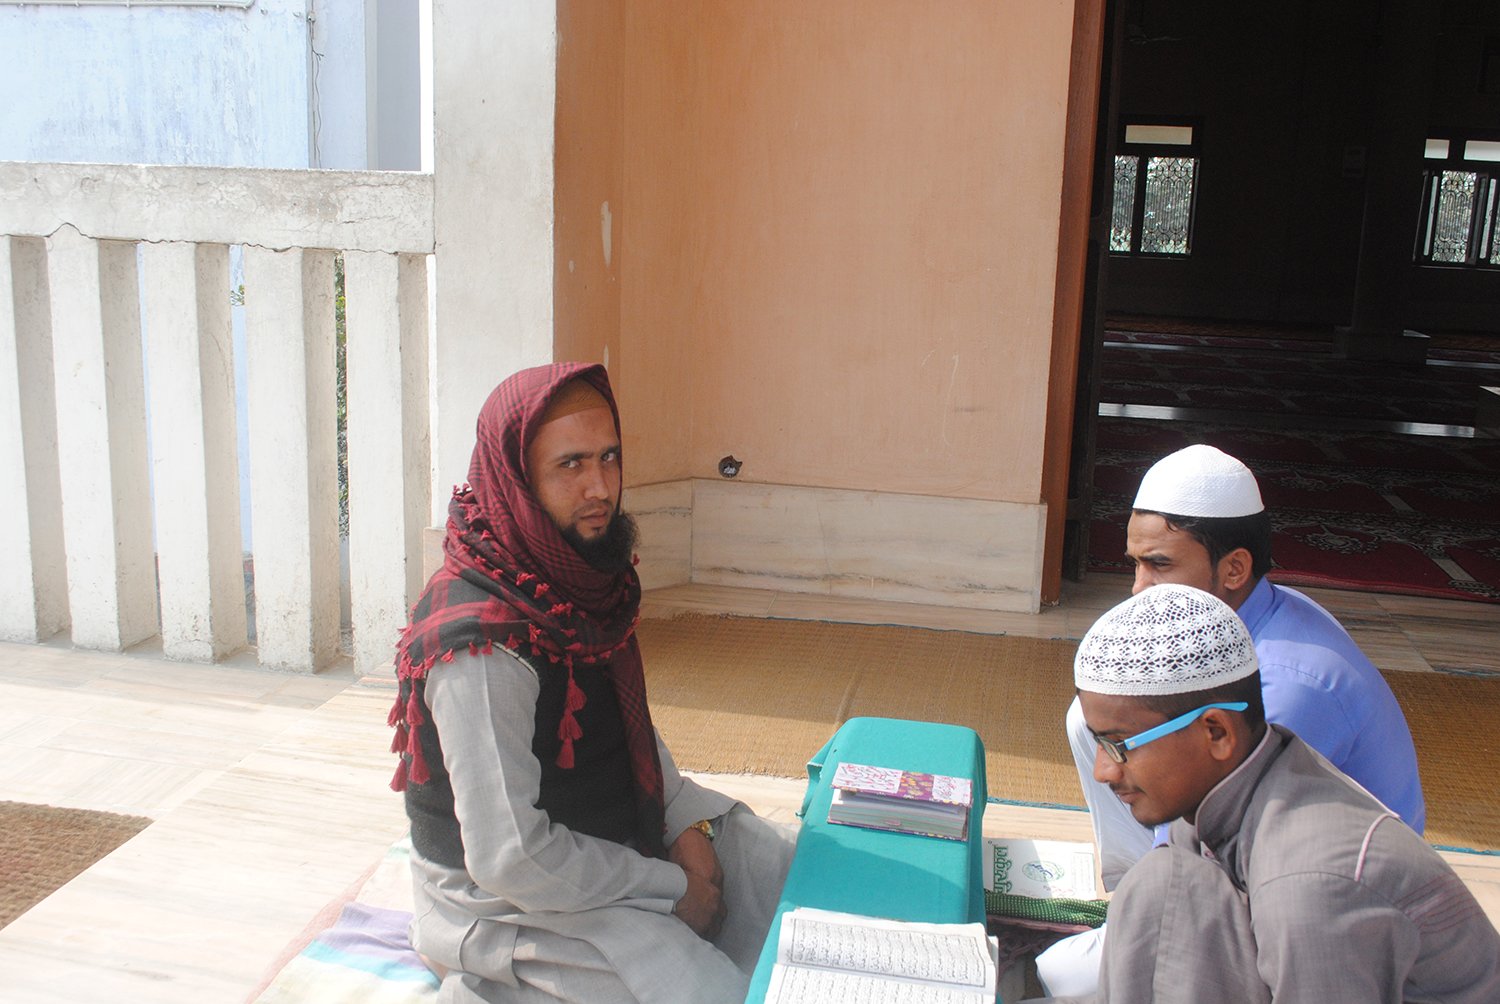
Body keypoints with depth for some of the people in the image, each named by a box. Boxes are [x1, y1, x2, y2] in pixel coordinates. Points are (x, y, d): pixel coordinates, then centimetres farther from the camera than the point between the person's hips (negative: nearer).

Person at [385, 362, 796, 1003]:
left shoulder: (584, 579, -2)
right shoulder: (481, 643, -29)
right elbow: (509, 860, -28)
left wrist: (687, 825, -3)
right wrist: (670, 889, -17)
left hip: (623, 826, 8)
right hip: (509, 900, -8)